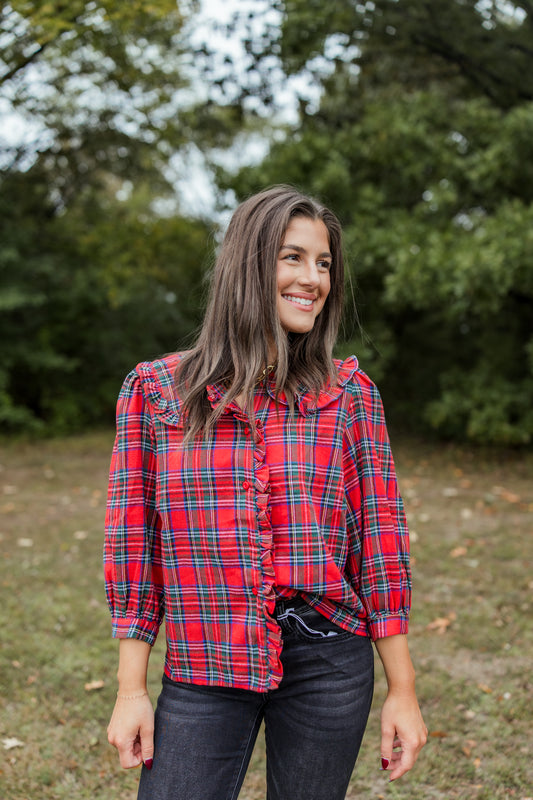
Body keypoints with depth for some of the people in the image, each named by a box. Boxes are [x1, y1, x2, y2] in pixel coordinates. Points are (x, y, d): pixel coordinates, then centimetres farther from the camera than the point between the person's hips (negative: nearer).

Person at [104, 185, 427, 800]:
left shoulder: (349, 392, 2)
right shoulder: (155, 388, 1)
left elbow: (381, 535, 2)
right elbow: (132, 538, 2)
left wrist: (402, 690, 2)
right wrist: (131, 690, 0)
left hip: (327, 662, 1)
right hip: (205, 668, 0)